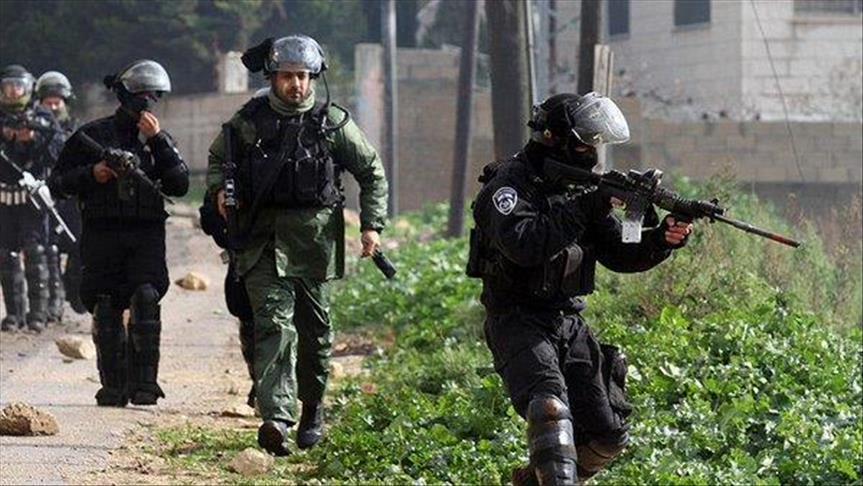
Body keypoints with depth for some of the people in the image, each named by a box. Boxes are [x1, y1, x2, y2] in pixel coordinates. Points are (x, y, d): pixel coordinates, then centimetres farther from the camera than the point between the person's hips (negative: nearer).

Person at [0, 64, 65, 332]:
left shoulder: (43, 119, 6)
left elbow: (58, 152, -2)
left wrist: (33, 138, -14)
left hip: (33, 196, -3)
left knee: (34, 252, -10)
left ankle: (38, 312, -9)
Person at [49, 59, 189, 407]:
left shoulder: (159, 139, 12)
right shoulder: (93, 135, 6)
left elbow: (179, 185, -2)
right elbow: (57, 183, 8)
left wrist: (157, 140, -7)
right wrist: (91, 175, -10)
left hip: (147, 235, 0)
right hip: (102, 233, 0)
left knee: (146, 298, -17)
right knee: (106, 312, 1)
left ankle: (144, 380, -16)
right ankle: (113, 387, 9)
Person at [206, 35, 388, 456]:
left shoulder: (332, 122, 1)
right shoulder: (249, 120, 4)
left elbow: (372, 172, 10)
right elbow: (217, 158, 20)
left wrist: (372, 224, 2)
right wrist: (220, 189, 0)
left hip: (314, 237, 1)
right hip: (263, 239, -1)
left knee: (314, 328, 11)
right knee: (274, 322, -14)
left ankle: (313, 408, 32)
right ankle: (276, 418, -25)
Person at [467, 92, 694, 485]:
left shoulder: (580, 187, 10)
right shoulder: (509, 183, -11)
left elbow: (619, 254, 9)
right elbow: (521, 244, -29)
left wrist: (663, 240, -10)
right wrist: (582, 209, -28)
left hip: (568, 321, 7)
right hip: (518, 323, -7)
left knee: (607, 437, 5)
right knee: (552, 409, -32)